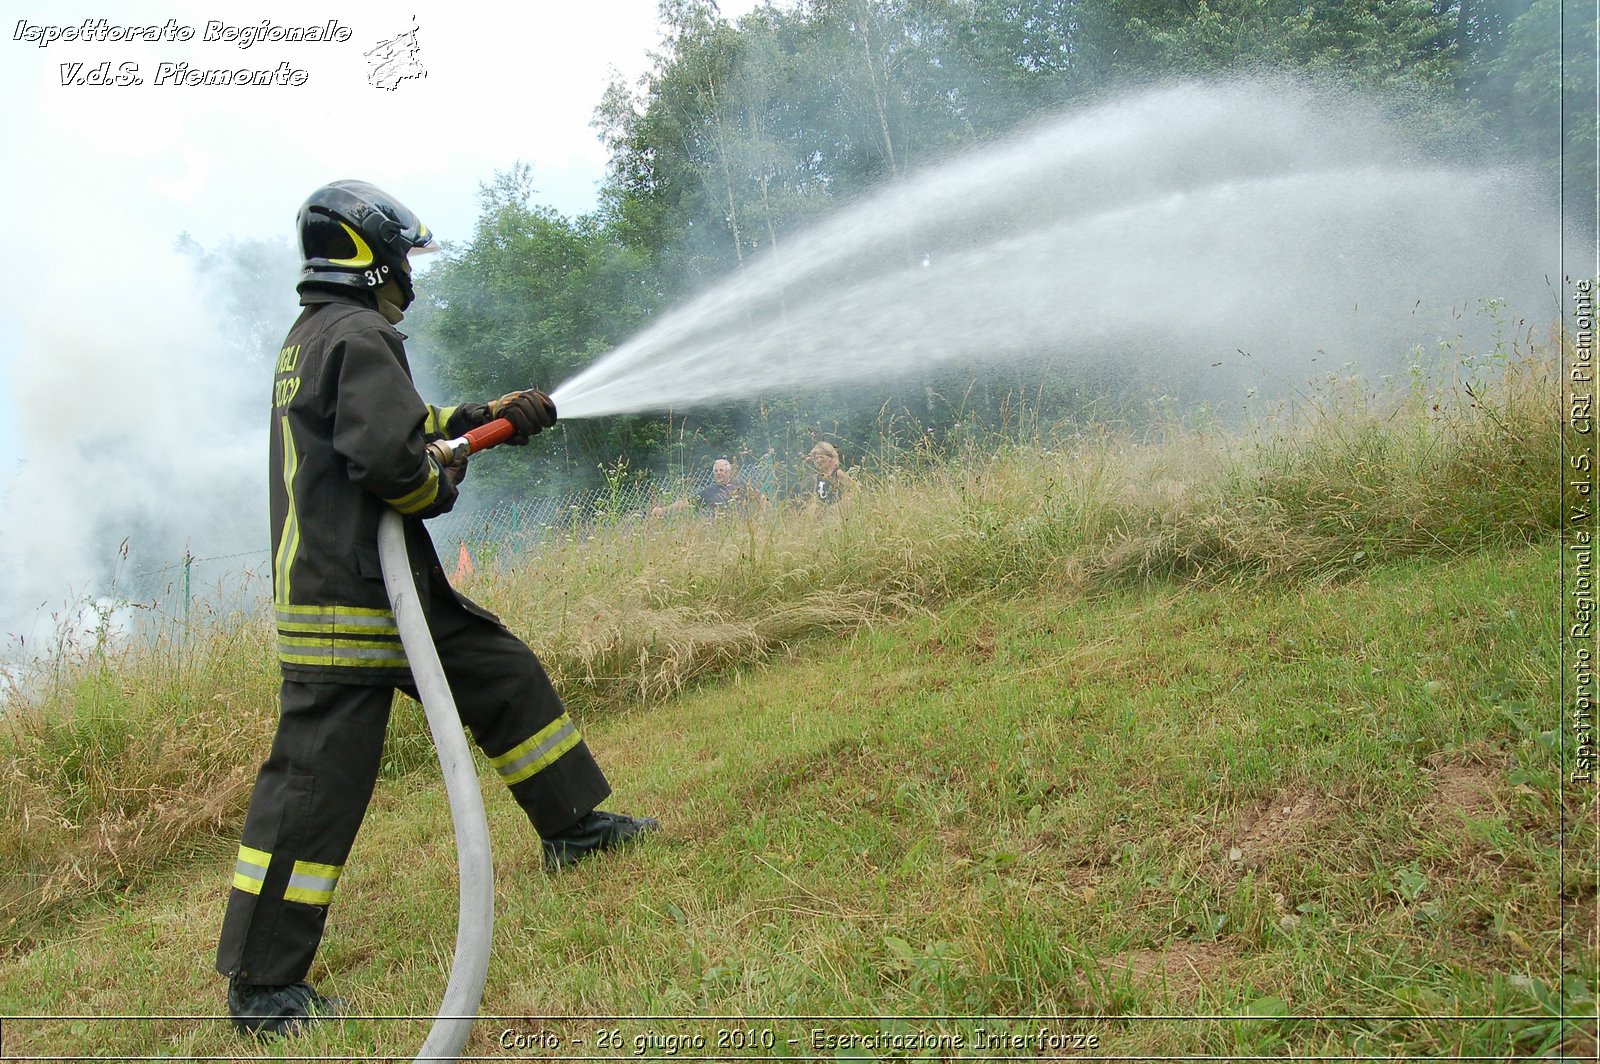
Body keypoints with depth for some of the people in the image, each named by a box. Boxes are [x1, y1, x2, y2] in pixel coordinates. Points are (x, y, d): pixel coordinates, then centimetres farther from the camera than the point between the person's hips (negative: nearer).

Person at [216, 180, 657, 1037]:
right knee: (318, 781, -5)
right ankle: (261, 982, 6)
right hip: (343, 602, -11)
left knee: (506, 677, 16)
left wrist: (490, 414, 28)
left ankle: (573, 825, 30)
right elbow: (389, 456, -26)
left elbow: (395, 417, 30)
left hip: (394, 584, 11)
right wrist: (442, 485, -5)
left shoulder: (313, 337, 19)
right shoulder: (360, 336, -14)